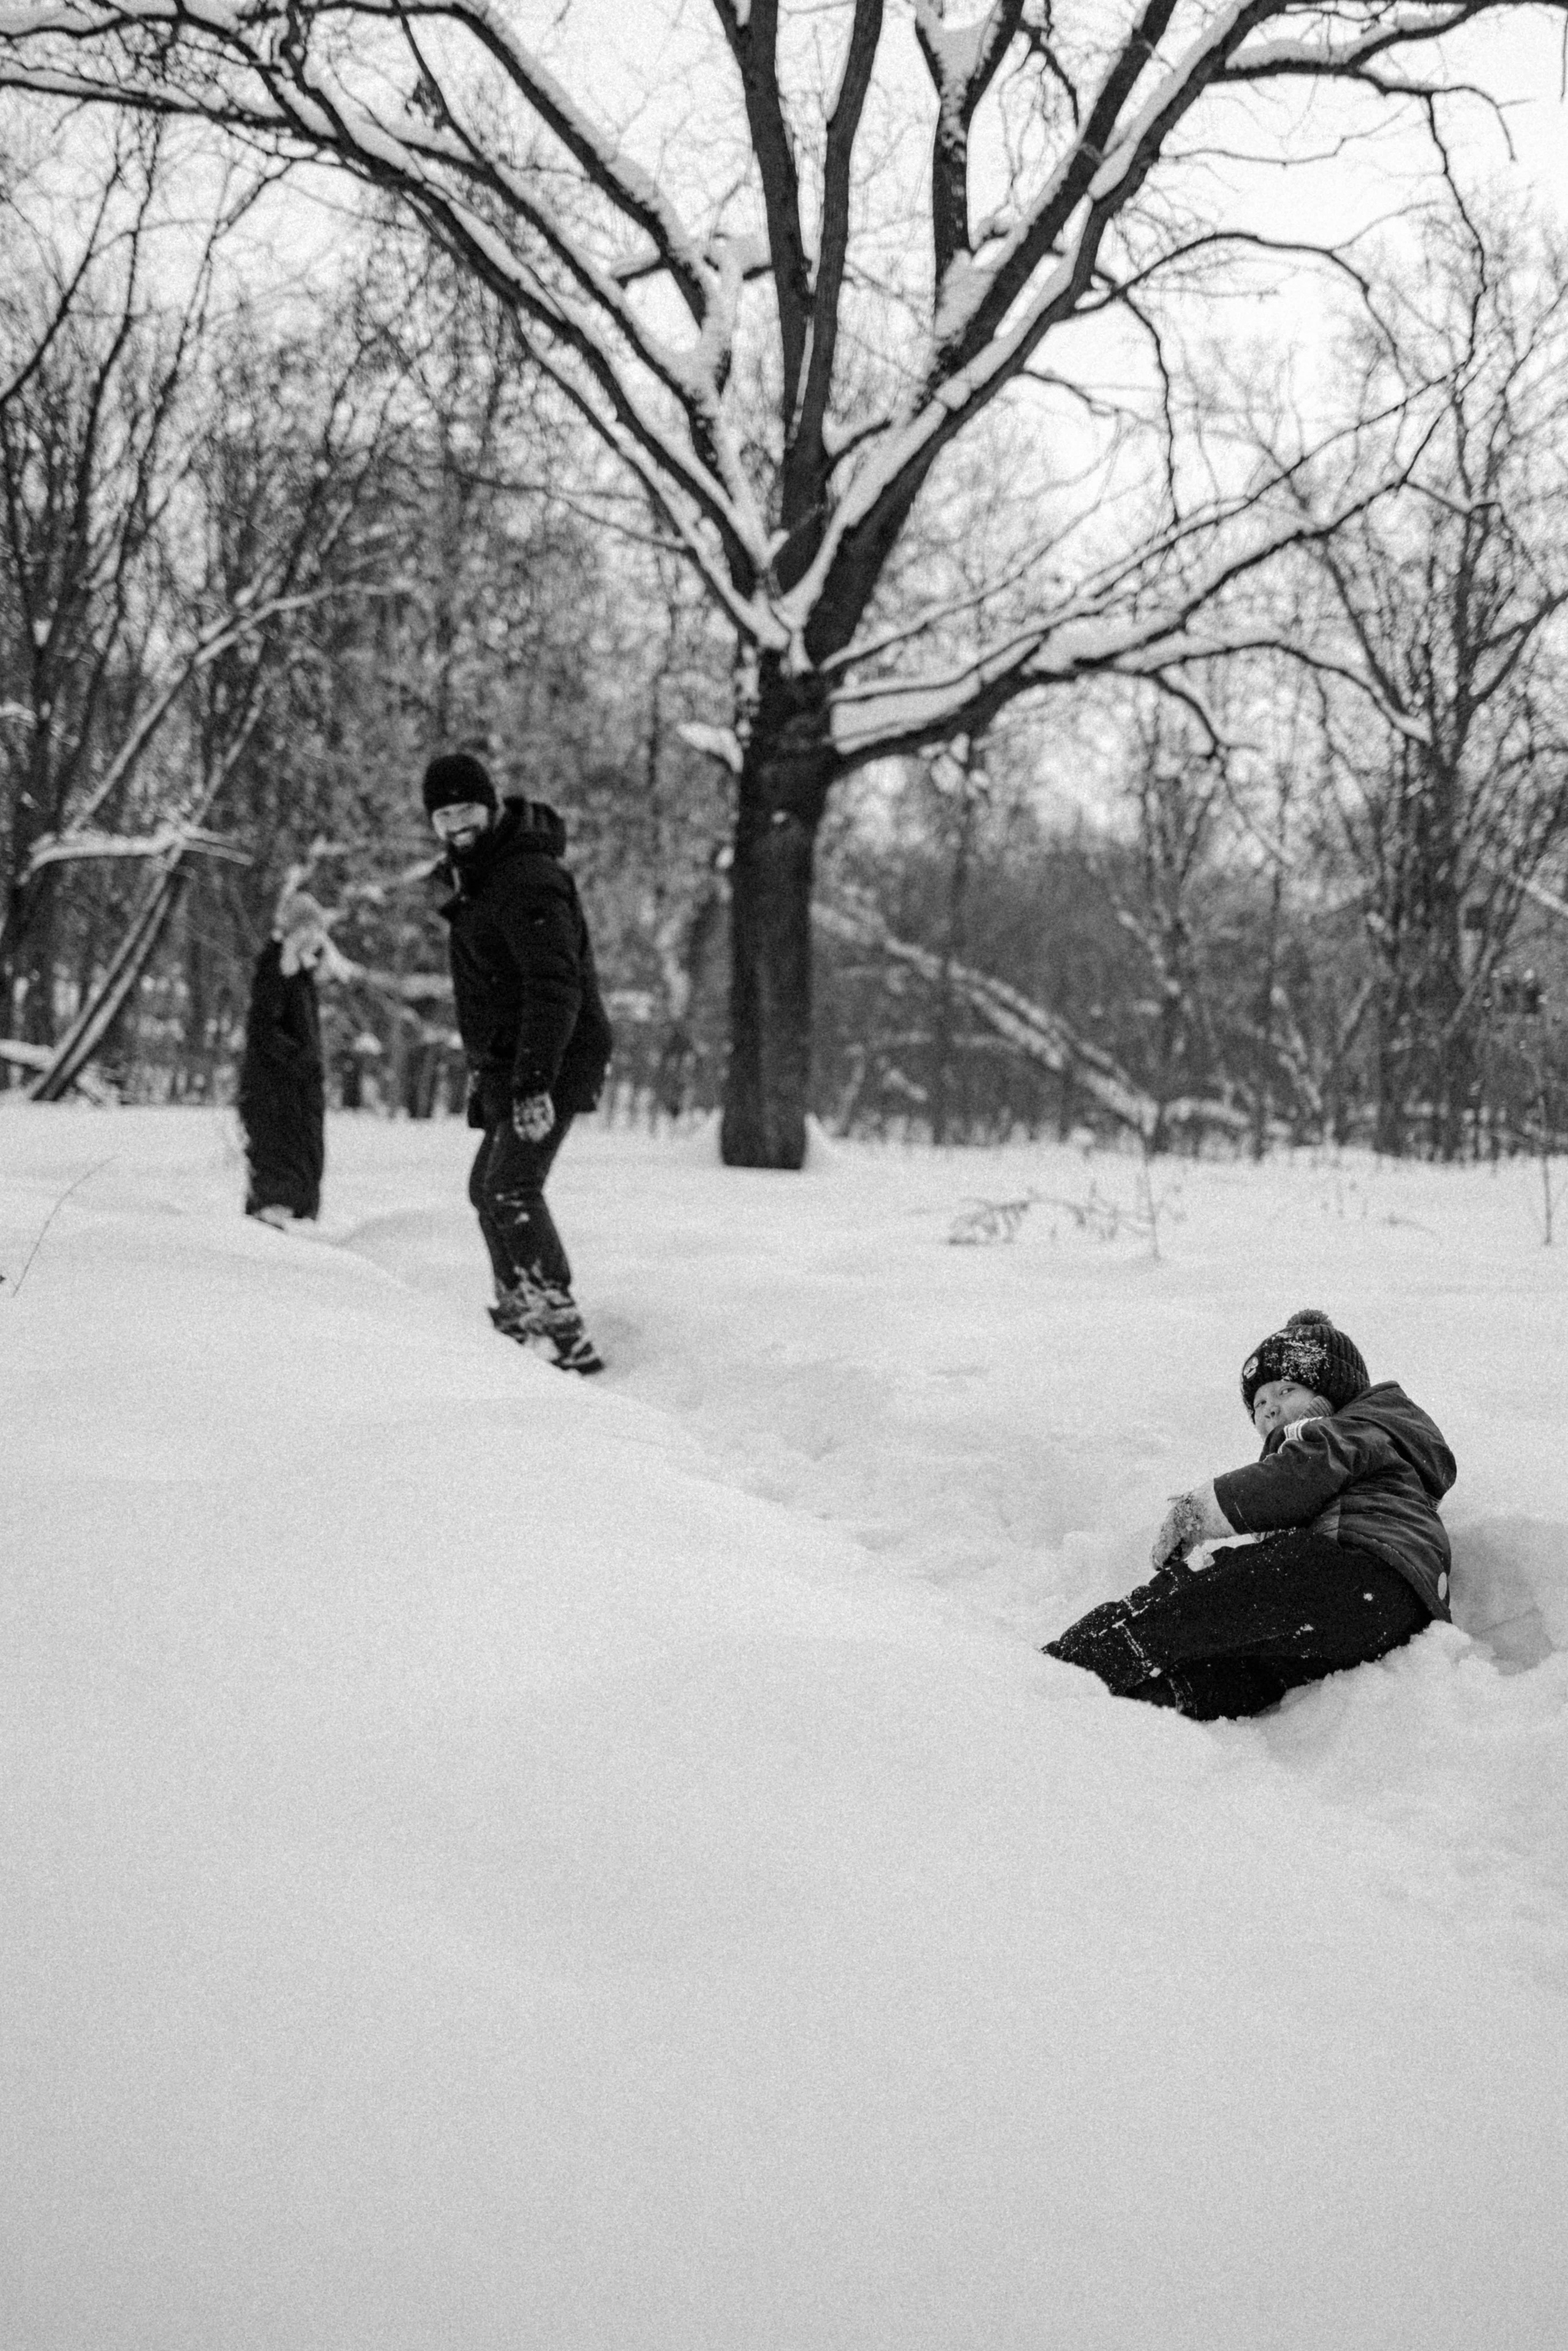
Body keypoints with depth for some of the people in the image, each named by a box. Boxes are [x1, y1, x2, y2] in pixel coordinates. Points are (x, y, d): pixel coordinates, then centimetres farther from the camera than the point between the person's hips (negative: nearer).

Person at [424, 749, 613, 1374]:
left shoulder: (526, 880, -20)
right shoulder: (479, 873, 13)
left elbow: (556, 987, -28)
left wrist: (535, 1082, -34)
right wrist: (480, 1064, 24)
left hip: (550, 1064, -11)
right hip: (507, 1062, 11)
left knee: (511, 1188, -23)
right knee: (490, 1189, 20)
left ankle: (562, 1330, -28)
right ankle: (518, 1311, 34)